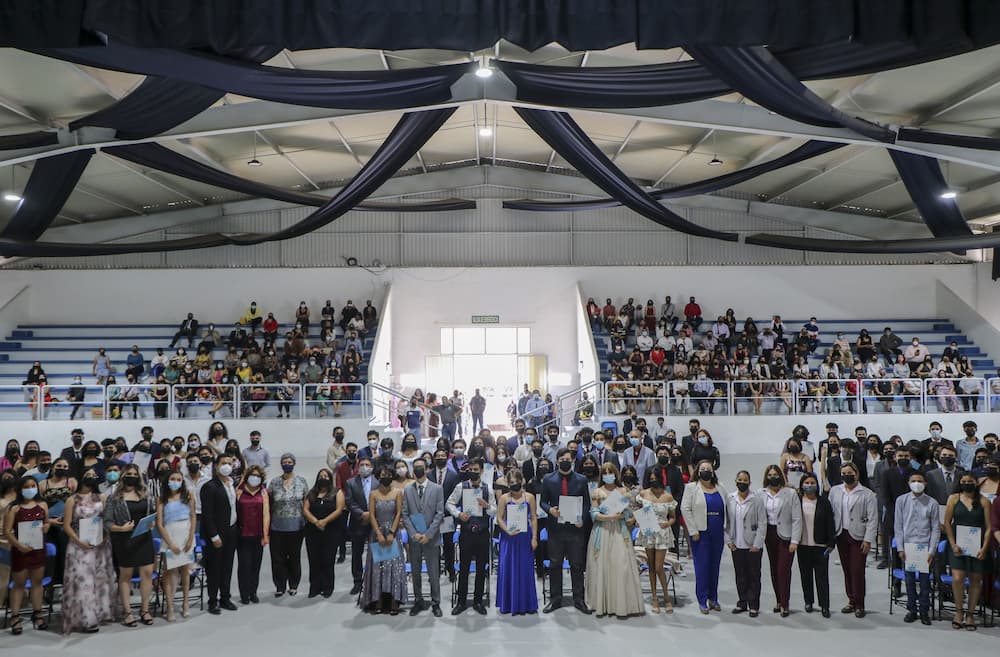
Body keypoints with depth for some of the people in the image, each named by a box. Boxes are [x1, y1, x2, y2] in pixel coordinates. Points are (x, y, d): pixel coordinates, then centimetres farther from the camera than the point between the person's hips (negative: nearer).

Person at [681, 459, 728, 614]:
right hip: (700, 533, -4)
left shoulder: (720, 489, 11)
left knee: (715, 566, 8)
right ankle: (702, 600, 5)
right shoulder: (691, 488, -1)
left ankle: (713, 598, 19)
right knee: (702, 566, -2)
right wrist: (693, 531, -11)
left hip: (718, 534, 4)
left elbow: (727, 510, 14)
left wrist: (725, 529, 4)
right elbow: (685, 509, -6)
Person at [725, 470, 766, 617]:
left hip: (753, 546, -3)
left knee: (754, 576, 5)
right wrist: (729, 540, 0)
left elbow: (762, 524, -6)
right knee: (740, 576, 10)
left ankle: (754, 606, 13)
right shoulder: (729, 499, 2)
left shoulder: (757, 500, -6)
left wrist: (757, 544, -10)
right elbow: (726, 521, 6)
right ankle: (742, 603, 22)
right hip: (736, 545, 3)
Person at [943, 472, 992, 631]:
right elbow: (947, 523, 2)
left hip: (977, 547, 1)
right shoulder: (954, 499, 3)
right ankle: (959, 611, 8)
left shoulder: (983, 501, 2)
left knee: (975, 579, 6)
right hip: (958, 545, -1)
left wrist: (984, 548, -8)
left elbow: (989, 527, 1)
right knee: (957, 578, -11)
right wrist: (953, 545, -6)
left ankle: (970, 614, 19)